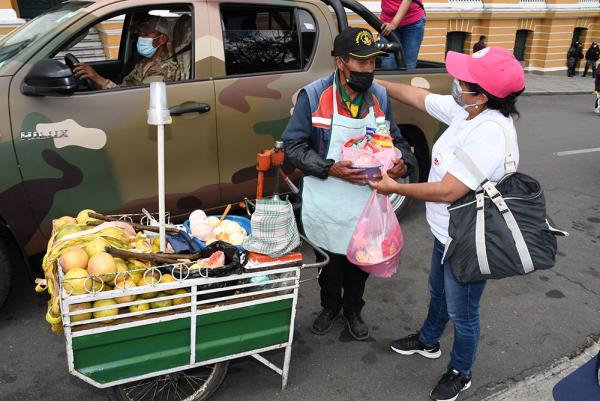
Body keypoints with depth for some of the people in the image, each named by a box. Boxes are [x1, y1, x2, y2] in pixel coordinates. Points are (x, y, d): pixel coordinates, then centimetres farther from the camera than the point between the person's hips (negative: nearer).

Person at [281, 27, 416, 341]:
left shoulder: (379, 97, -3)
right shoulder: (313, 96, -15)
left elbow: (395, 140, 9)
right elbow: (293, 146, -13)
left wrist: (404, 162, -13)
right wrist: (330, 168, -26)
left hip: (365, 200, 3)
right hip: (326, 201, -3)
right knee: (331, 260, 18)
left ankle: (352, 310, 48)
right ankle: (330, 307, 47)